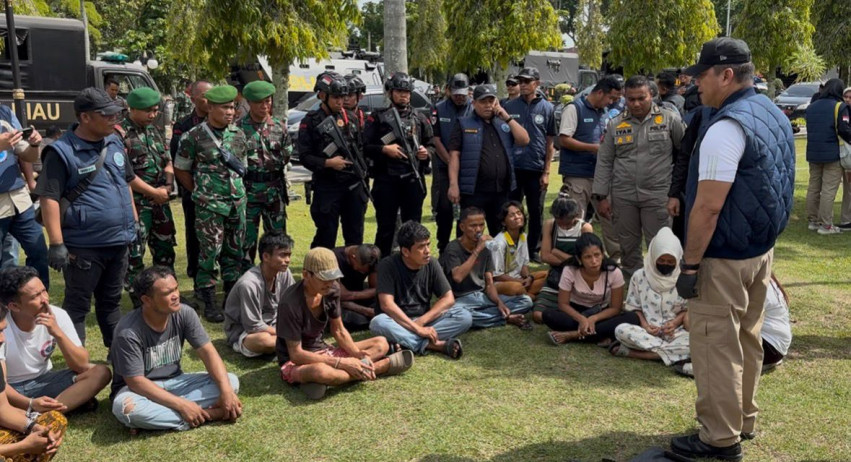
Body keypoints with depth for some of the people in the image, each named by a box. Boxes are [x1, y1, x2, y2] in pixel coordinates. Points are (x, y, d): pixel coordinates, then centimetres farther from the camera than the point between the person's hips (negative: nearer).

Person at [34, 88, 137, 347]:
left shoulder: (115, 143, 9)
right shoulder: (62, 152, -13)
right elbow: (49, 198, -17)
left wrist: (135, 222, 18)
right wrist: (56, 244, -20)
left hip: (119, 241, 7)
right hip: (84, 246, -6)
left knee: (111, 301, 20)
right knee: (77, 306, 5)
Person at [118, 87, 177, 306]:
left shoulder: (154, 130, 12)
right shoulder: (120, 134, -12)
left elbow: (167, 161, 15)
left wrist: (168, 186, -3)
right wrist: (154, 192, -14)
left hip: (160, 201, 8)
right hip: (135, 203, -7)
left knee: (165, 249, 15)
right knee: (134, 255, 0)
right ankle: (139, 303, 9)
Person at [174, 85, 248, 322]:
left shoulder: (238, 135, 7)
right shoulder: (194, 137, -7)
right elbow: (180, 170, 2)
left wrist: (239, 189, 10)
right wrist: (201, 193, 3)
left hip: (237, 202, 5)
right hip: (209, 205, -5)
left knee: (234, 251, 11)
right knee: (210, 252, -3)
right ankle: (209, 302, 9)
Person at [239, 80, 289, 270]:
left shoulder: (279, 126, 6)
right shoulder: (239, 128, -4)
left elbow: (286, 156, 10)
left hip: (275, 189, 3)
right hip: (248, 190, -3)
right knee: (247, 239, 5)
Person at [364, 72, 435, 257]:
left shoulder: (420, 118, 15)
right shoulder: (377, 117, 7)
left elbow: (432, 145, 16)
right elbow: (365, 146, 1)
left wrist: (427, 152, -6)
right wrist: (384, 149, -14)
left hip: (413, 179, 2)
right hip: (386, 180, -2)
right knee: (385, 227, 5)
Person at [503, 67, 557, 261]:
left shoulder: (547, 108, 3)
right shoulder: (510, 106, 3)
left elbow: (549, 142, 4)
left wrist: (546, 172, -1)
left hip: (537, 169, 0)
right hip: (513, 168, 0)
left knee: (536, 213, 9)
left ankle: (535, 250, 21)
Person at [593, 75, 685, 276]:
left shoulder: (669, 119, 0)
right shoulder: (615, 124, 7)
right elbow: (604, 162, 7)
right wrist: (601, 196, 3)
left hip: (657, 196, -3)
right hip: (623, 196, 3)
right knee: (628, 246, 13)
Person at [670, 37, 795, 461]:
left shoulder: (727, 126, -21)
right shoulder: (774, 114, 9)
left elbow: (708, 207, -24)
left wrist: (689, 264, -18)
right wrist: (762, 238, 20)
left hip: (724, 257, -10)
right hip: (761, 248, 10)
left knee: (716, 346, 0)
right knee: (747, 338, 19)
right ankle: (742, 419, 33)